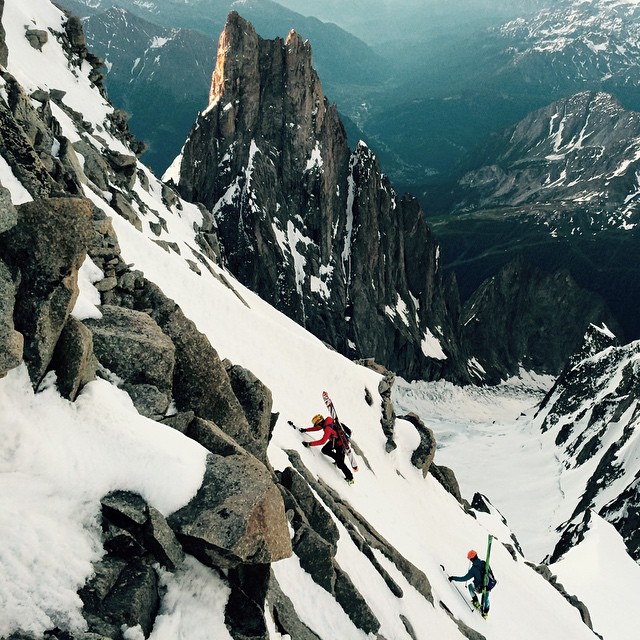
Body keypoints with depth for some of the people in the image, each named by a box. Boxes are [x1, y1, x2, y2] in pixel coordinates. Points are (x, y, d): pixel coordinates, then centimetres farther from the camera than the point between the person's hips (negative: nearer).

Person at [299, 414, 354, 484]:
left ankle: (350, 478, 12)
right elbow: (317, 428, 12)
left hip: (341, 444, -9)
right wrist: (306, 430, 8)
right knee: (324, 450, 3)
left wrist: (309, 444, -37)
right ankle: (338, 459, 20)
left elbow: (323, 441, -40)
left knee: (340, 464, -5)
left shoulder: (328, 428, -34)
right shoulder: (325, 422, -8)